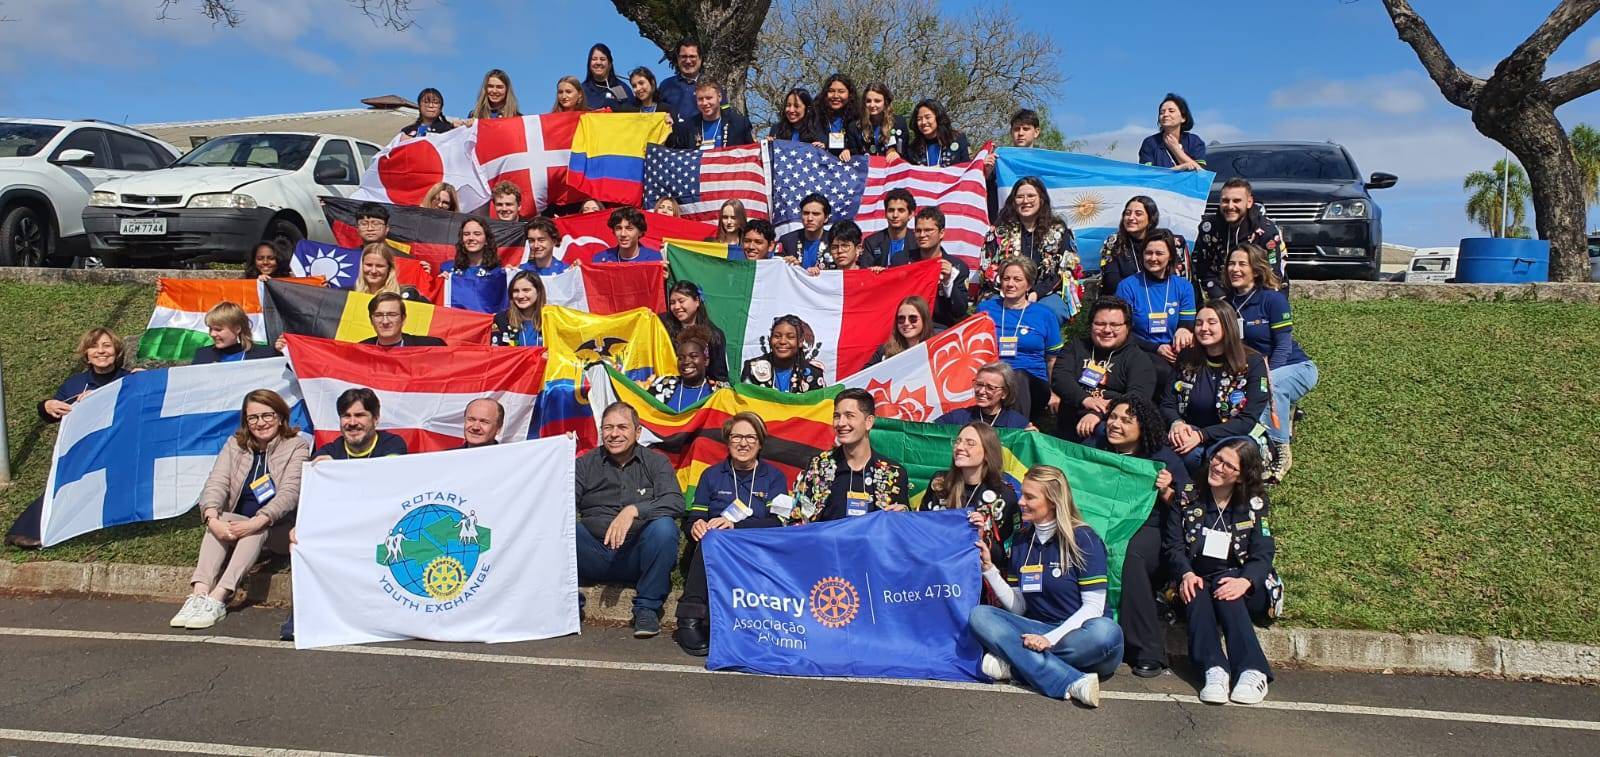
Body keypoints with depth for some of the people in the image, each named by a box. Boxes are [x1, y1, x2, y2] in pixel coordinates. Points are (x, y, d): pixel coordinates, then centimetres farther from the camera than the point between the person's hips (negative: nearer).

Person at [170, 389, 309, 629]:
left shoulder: (297, 447, -3)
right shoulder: (235, 445, 9)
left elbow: (289, 493, -16)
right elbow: (216, 483, -4)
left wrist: (256, 522, -31)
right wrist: (212, 519, -25)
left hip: (276, 529, -3)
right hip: (238, 524, 3)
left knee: (259, 529, -34)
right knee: (219, 519, -27)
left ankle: (218, 598, -43)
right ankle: (199, 594, -40)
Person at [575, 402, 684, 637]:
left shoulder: (656, 463, 7)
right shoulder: (585, 464, 12)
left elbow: (676, 502, -12)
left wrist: (634, 510, -26)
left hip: (636, 556, -1)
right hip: (595, 555, 1)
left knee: (664, 526, -31)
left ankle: (647, 608, -13)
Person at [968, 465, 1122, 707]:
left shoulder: (1083, 539, -6)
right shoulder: (1022, 540, 9)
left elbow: (1093, 606, -12)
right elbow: (1018, 607, 7)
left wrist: (1050, 639, -22)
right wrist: (989, 568, -4)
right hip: (1038, 631, 4)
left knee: (1107, 632, -38)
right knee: (979, 616, -20)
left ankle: (1014, 662, -26)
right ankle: (1072, 682, -33)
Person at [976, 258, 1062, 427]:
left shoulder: (1045, 316, 13)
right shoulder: (986, 308, 16)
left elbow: (1052, 360, 15)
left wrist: (1054, 392, 5)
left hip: (1032, 383, -1)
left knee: (1018, 377, -37)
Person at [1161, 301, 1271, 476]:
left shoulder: (1253, 363, -6)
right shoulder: (1186, 358, 5)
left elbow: (1248, 420, -14)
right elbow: (1167, 404, 5)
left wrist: (1201, 435, -26)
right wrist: (1176, 423, -21)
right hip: (1190, 435, 2)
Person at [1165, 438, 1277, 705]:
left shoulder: (1253, 505, 4)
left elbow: (1262, 554, -5)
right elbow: (1173, 545, -1)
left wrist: (1245, 581, -27)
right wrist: (1186, 574, -22)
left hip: (1236, 583, -1)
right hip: (1195, 582, 1)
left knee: (1224, 585, -33)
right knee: (1197, 591, -32)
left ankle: (1252, 671, -42)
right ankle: (1215, 670, -47)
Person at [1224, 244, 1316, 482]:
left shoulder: (1273, 299, -14)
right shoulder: (1228, 303, 2)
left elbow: (1283, 346, -17)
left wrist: (1264, 378, -28)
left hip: (1295, 368, -5)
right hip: (1251, 372, 5)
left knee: (1269, 387, -38)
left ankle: (1282, 454, -20)